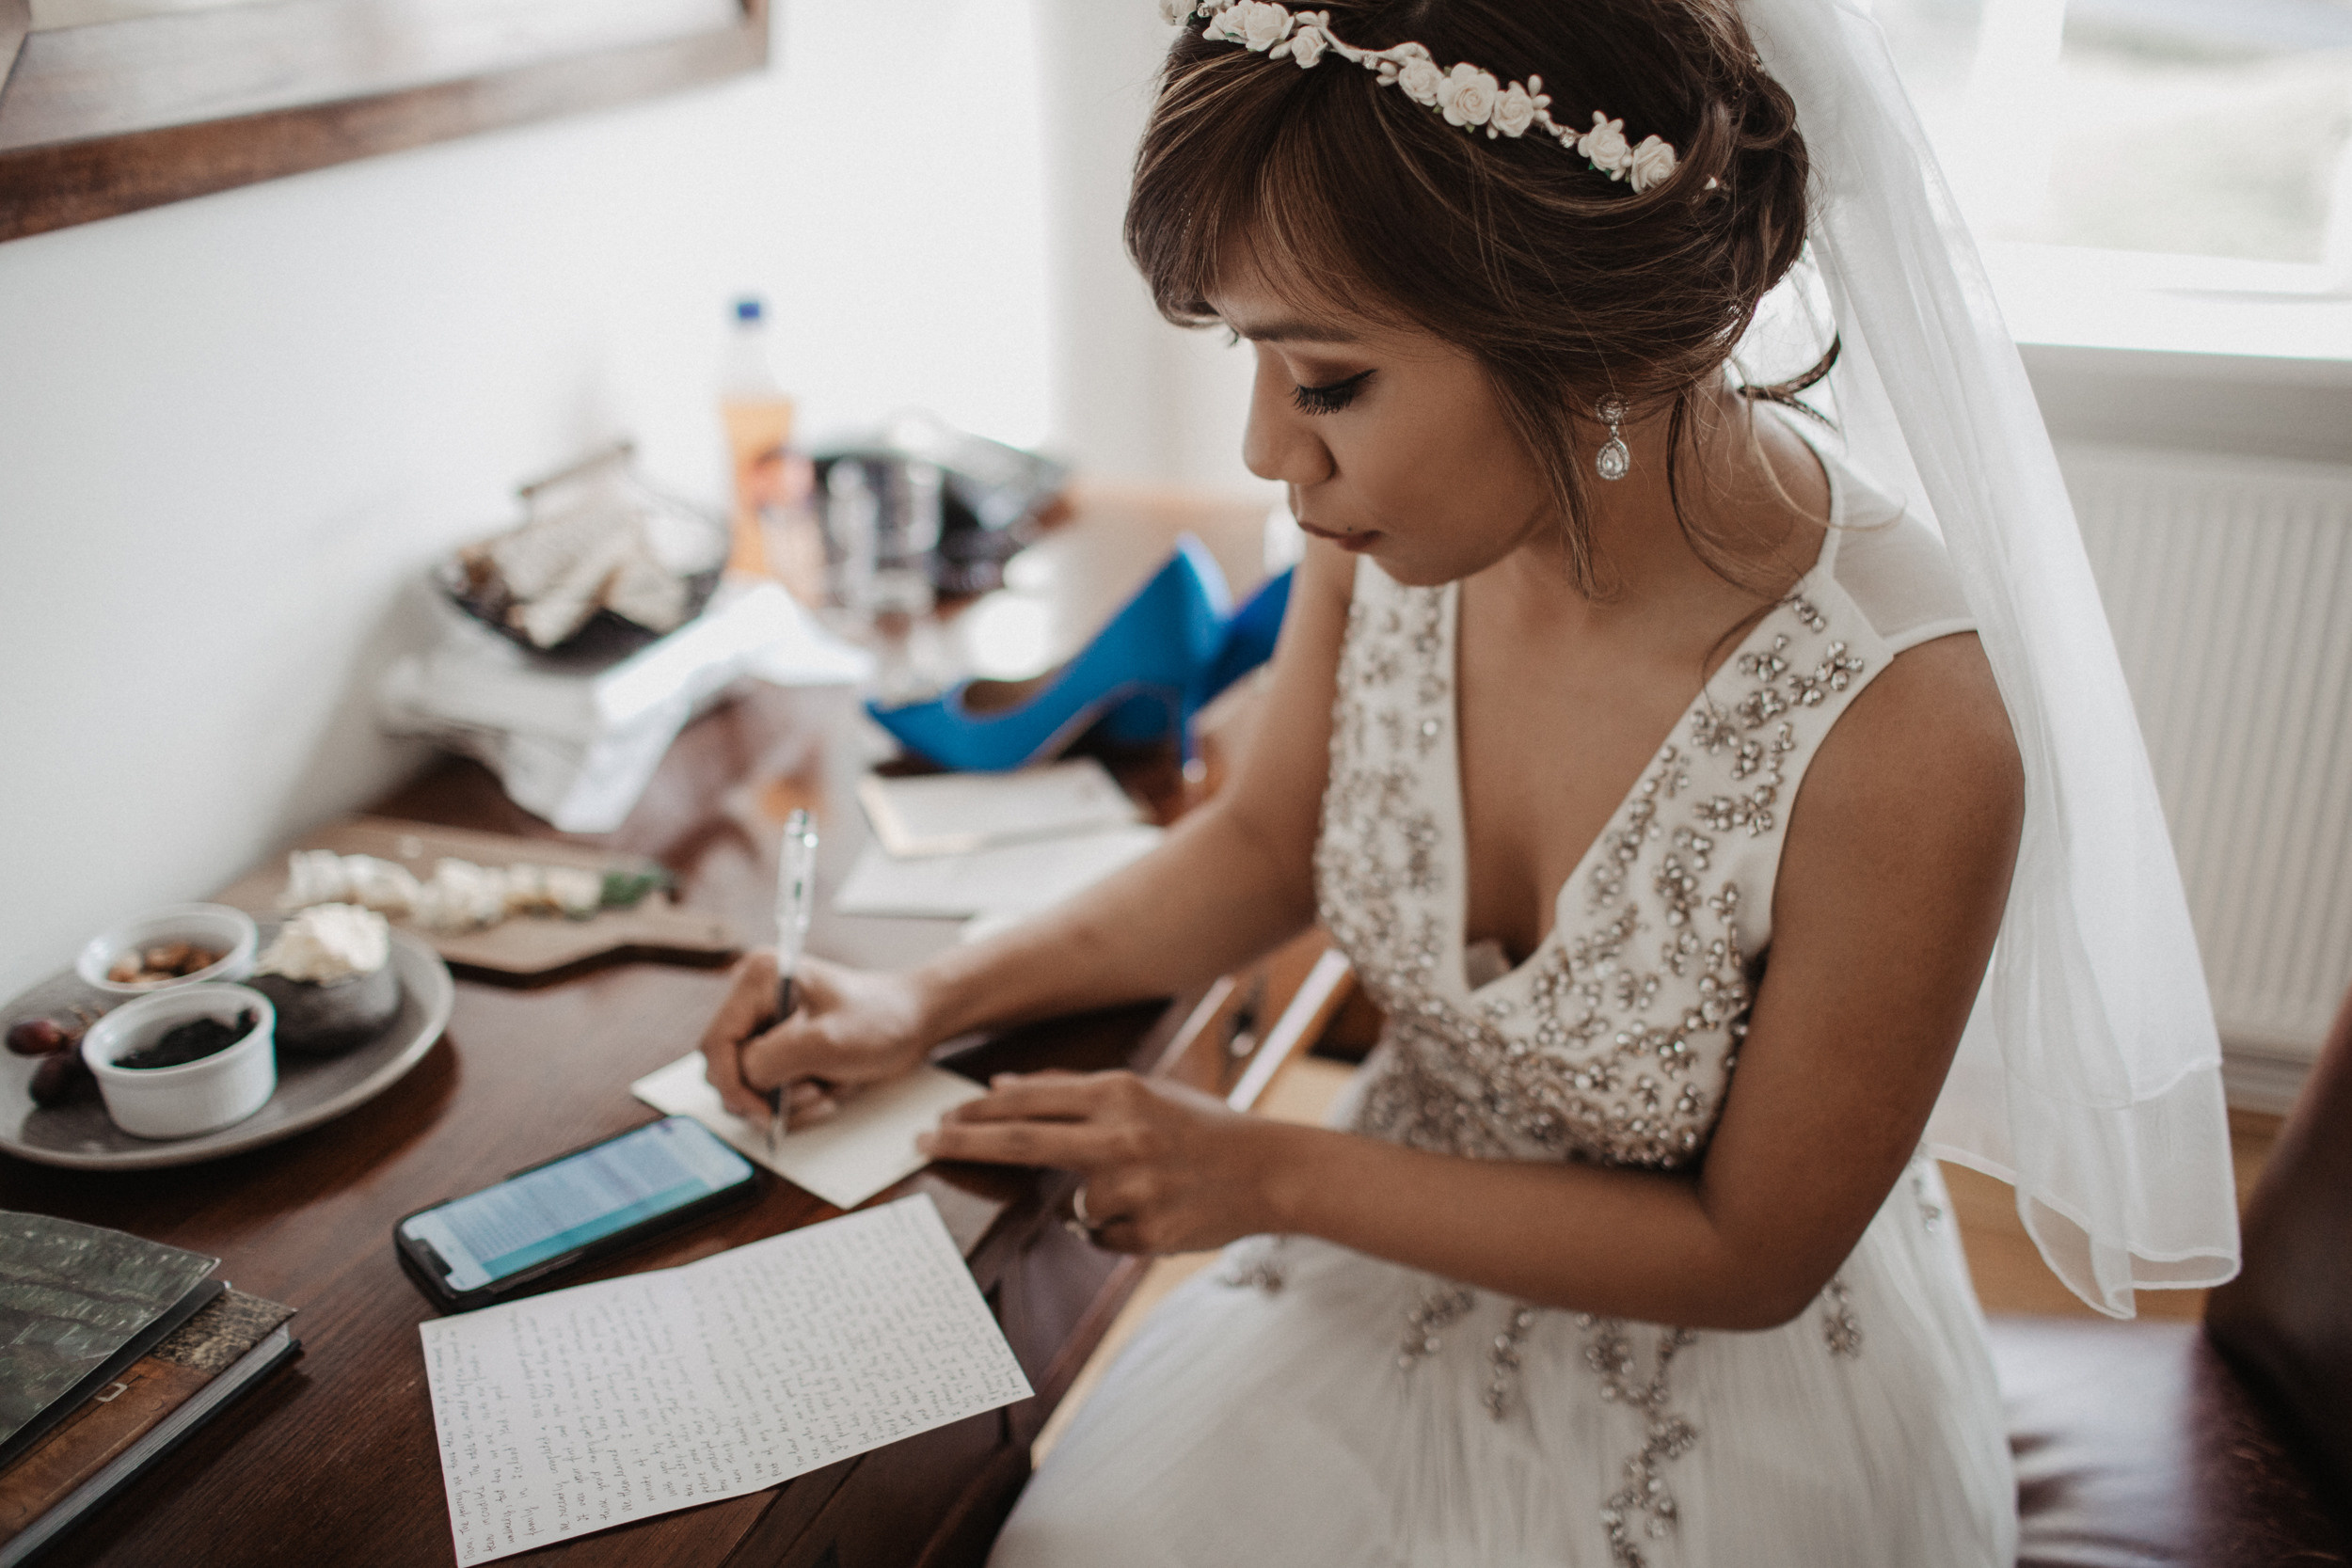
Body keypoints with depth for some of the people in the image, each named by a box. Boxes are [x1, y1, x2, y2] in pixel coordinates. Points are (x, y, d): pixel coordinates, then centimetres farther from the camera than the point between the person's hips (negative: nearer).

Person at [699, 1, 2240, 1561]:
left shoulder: (1903, 730, -34)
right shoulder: (1404, 516, -20)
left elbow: (1750, 1254, -19)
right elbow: (1270, 837, 1)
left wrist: (1272, 1173, -19)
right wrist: (929, 1004, -9)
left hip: (1717, 1393, -3)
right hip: (1409, 1255, 4)